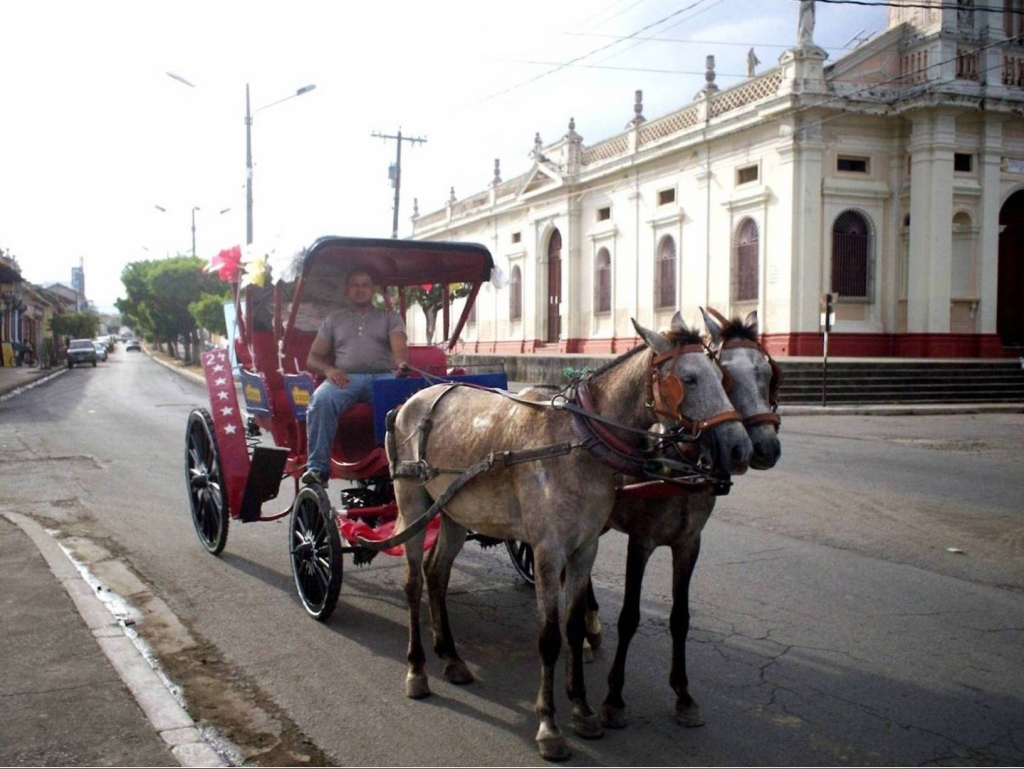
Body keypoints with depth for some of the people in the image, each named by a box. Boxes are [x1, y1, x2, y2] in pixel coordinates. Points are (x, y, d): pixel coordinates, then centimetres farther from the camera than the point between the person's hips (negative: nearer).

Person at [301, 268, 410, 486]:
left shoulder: (390, 317, 22)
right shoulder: (333, 320, 26)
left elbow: (400, 348, 3)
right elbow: (312, 359, 20)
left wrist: (402, 364, -23)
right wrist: (328, 369, -5)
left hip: (385, 376, -1)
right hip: (346, 377, 1)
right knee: (320, 400, -34)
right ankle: (317, 467, -32)